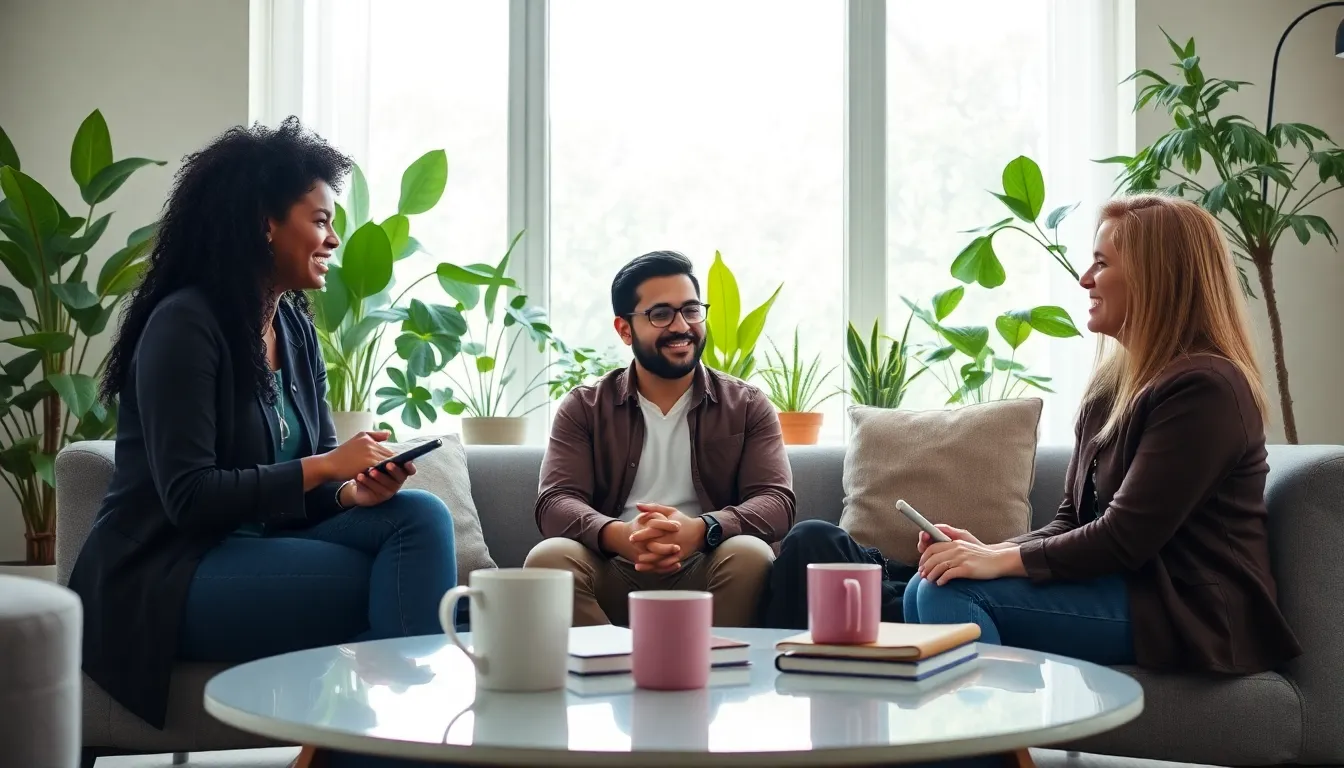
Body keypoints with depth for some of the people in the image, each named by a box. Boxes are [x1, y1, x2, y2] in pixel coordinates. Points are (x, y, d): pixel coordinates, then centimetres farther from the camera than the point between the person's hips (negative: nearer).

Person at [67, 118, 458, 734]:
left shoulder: (294, 327, 10)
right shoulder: (184, 325, -14)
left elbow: (320, 462, 11)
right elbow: (188, 498, -20)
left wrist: (355, 490, -12)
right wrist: (322, 468, -19)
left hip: (260, 545, 7)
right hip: (167, 574, -7)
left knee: (422, 518, -17)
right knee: (398, 583, -21)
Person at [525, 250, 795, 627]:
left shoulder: (748, 407, 9)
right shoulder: (583, 408, 9)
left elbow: (776, 502, -4)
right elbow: (555, 503, -4)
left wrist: (701, 530, -27)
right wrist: (621, 536, -28)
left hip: (703, 574, 0)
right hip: (615, 575, 0)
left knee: (750, 554, -31)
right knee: (549, 558, -29)